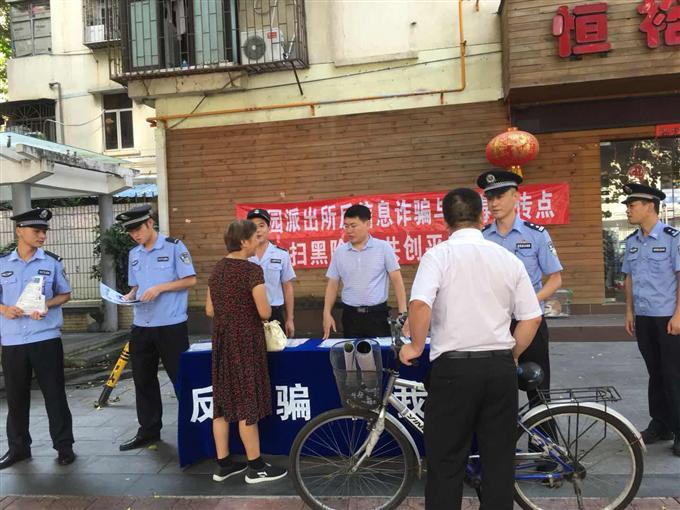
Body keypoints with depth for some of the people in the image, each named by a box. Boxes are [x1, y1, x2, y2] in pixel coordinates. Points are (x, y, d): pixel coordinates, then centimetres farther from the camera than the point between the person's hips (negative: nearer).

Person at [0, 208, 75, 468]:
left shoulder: (52, 261, 0)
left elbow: (65, 294, 7)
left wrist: (47, 305, -12)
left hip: (46, 338, -2)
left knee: (54, 394, 3)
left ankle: (64, 446, 14)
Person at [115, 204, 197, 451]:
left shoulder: (174, 247, -6)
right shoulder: (134, 254, 12)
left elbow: (190, 280, -9)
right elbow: (136, 286, 19)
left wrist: (159, 288, -17)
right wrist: (130, 296, -3)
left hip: (171, 325, -6)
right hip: (141, 326, 6)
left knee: (181, 377, 2)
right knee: (143, 380, 12)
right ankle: (148, 431, 25)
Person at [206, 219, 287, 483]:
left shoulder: (217, 269, 8)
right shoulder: (252, 269, -16)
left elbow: (210, 309, 12)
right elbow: (264, 312, -17)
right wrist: (266, 310, 4)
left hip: (222, 339, 8)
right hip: (246, 340, -7)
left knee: (223, 401, 12)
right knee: (247, 402, 1)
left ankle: (223, 464, 21)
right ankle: (255, 466, 12)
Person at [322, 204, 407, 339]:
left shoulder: (384, 248, -4)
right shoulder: (339, 252, 4)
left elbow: (397, 281, -4)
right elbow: (332, 285, 9)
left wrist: (403, 313, -11)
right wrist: (327, 313, 0)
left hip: (377, 314, -2)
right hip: (350, 315, 3)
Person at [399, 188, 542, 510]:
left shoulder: (438, 255, -6)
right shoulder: (508, 258, 7)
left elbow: (420, 304, -21)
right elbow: (532, 318, 6)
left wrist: (416, 346, -7)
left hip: (454, 366, -4)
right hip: (500, 366, 4)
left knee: (446, 462, 6)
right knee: (499, 459, 15)